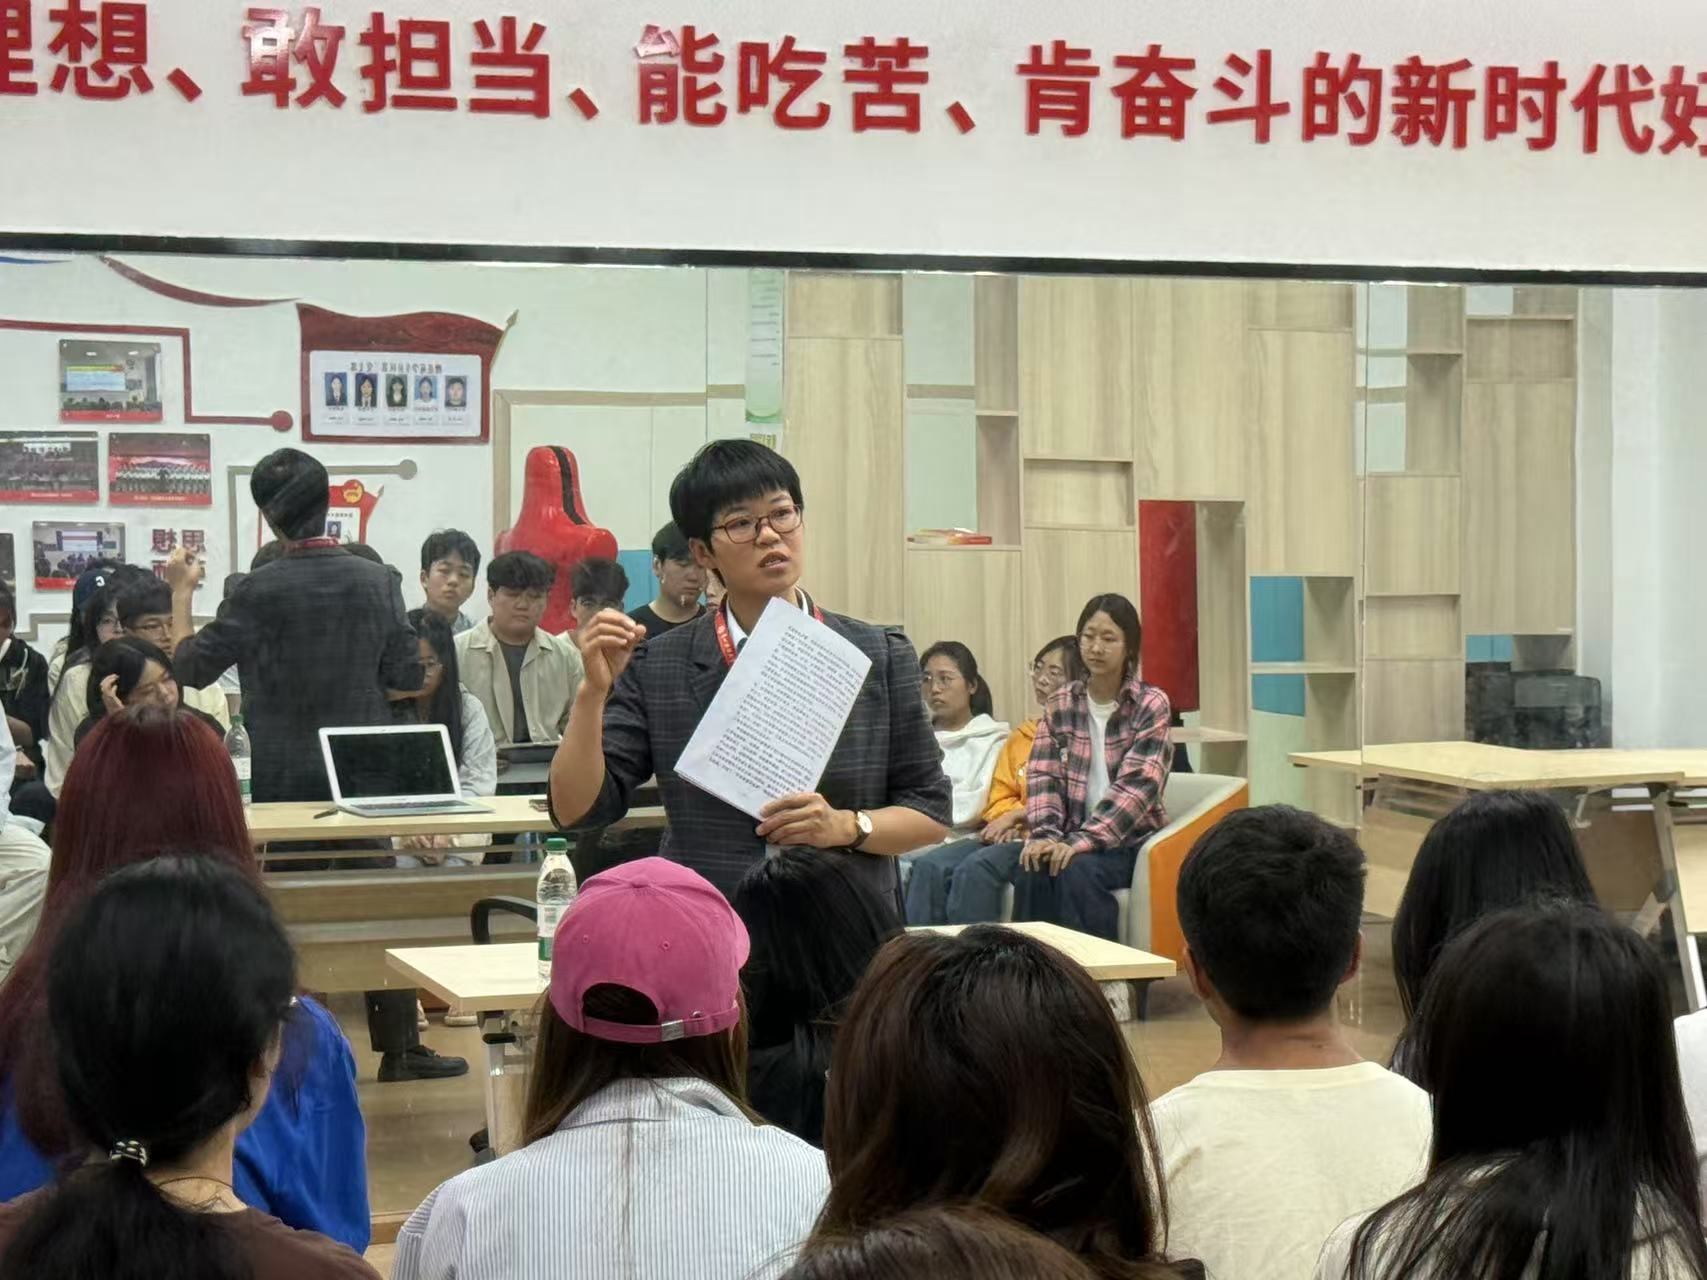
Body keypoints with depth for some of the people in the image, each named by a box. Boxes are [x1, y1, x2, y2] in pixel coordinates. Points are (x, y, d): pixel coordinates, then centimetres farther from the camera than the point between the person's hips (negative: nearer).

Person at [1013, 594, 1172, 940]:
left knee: (1078, 871, -32)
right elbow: (1043, 776, 2)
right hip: (1072, 836, 3)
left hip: (1130, 838, -3)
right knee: (1032, 868, -28)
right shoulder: (1060, 706, 10)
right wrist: (1045, 834, -18)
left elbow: (1137, 785, -14)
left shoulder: (1151, 705, -3)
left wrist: (1081, 842, -24)